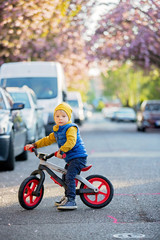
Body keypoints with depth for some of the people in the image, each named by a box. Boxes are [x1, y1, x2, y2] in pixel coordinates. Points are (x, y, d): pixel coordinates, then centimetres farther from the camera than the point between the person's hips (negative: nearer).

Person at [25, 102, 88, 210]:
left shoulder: (71, 128, -14)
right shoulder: (57, 131, 16)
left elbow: (71, 141, -30)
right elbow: (48, 140, 25)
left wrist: (61, 151, -40)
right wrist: (34, 145, 19)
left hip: (78, 156, -10)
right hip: (70, 158, 10)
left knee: (69, 176, -21)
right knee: (65, 177, 19)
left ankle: (71, 201, -22)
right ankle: (67, 197, 35)